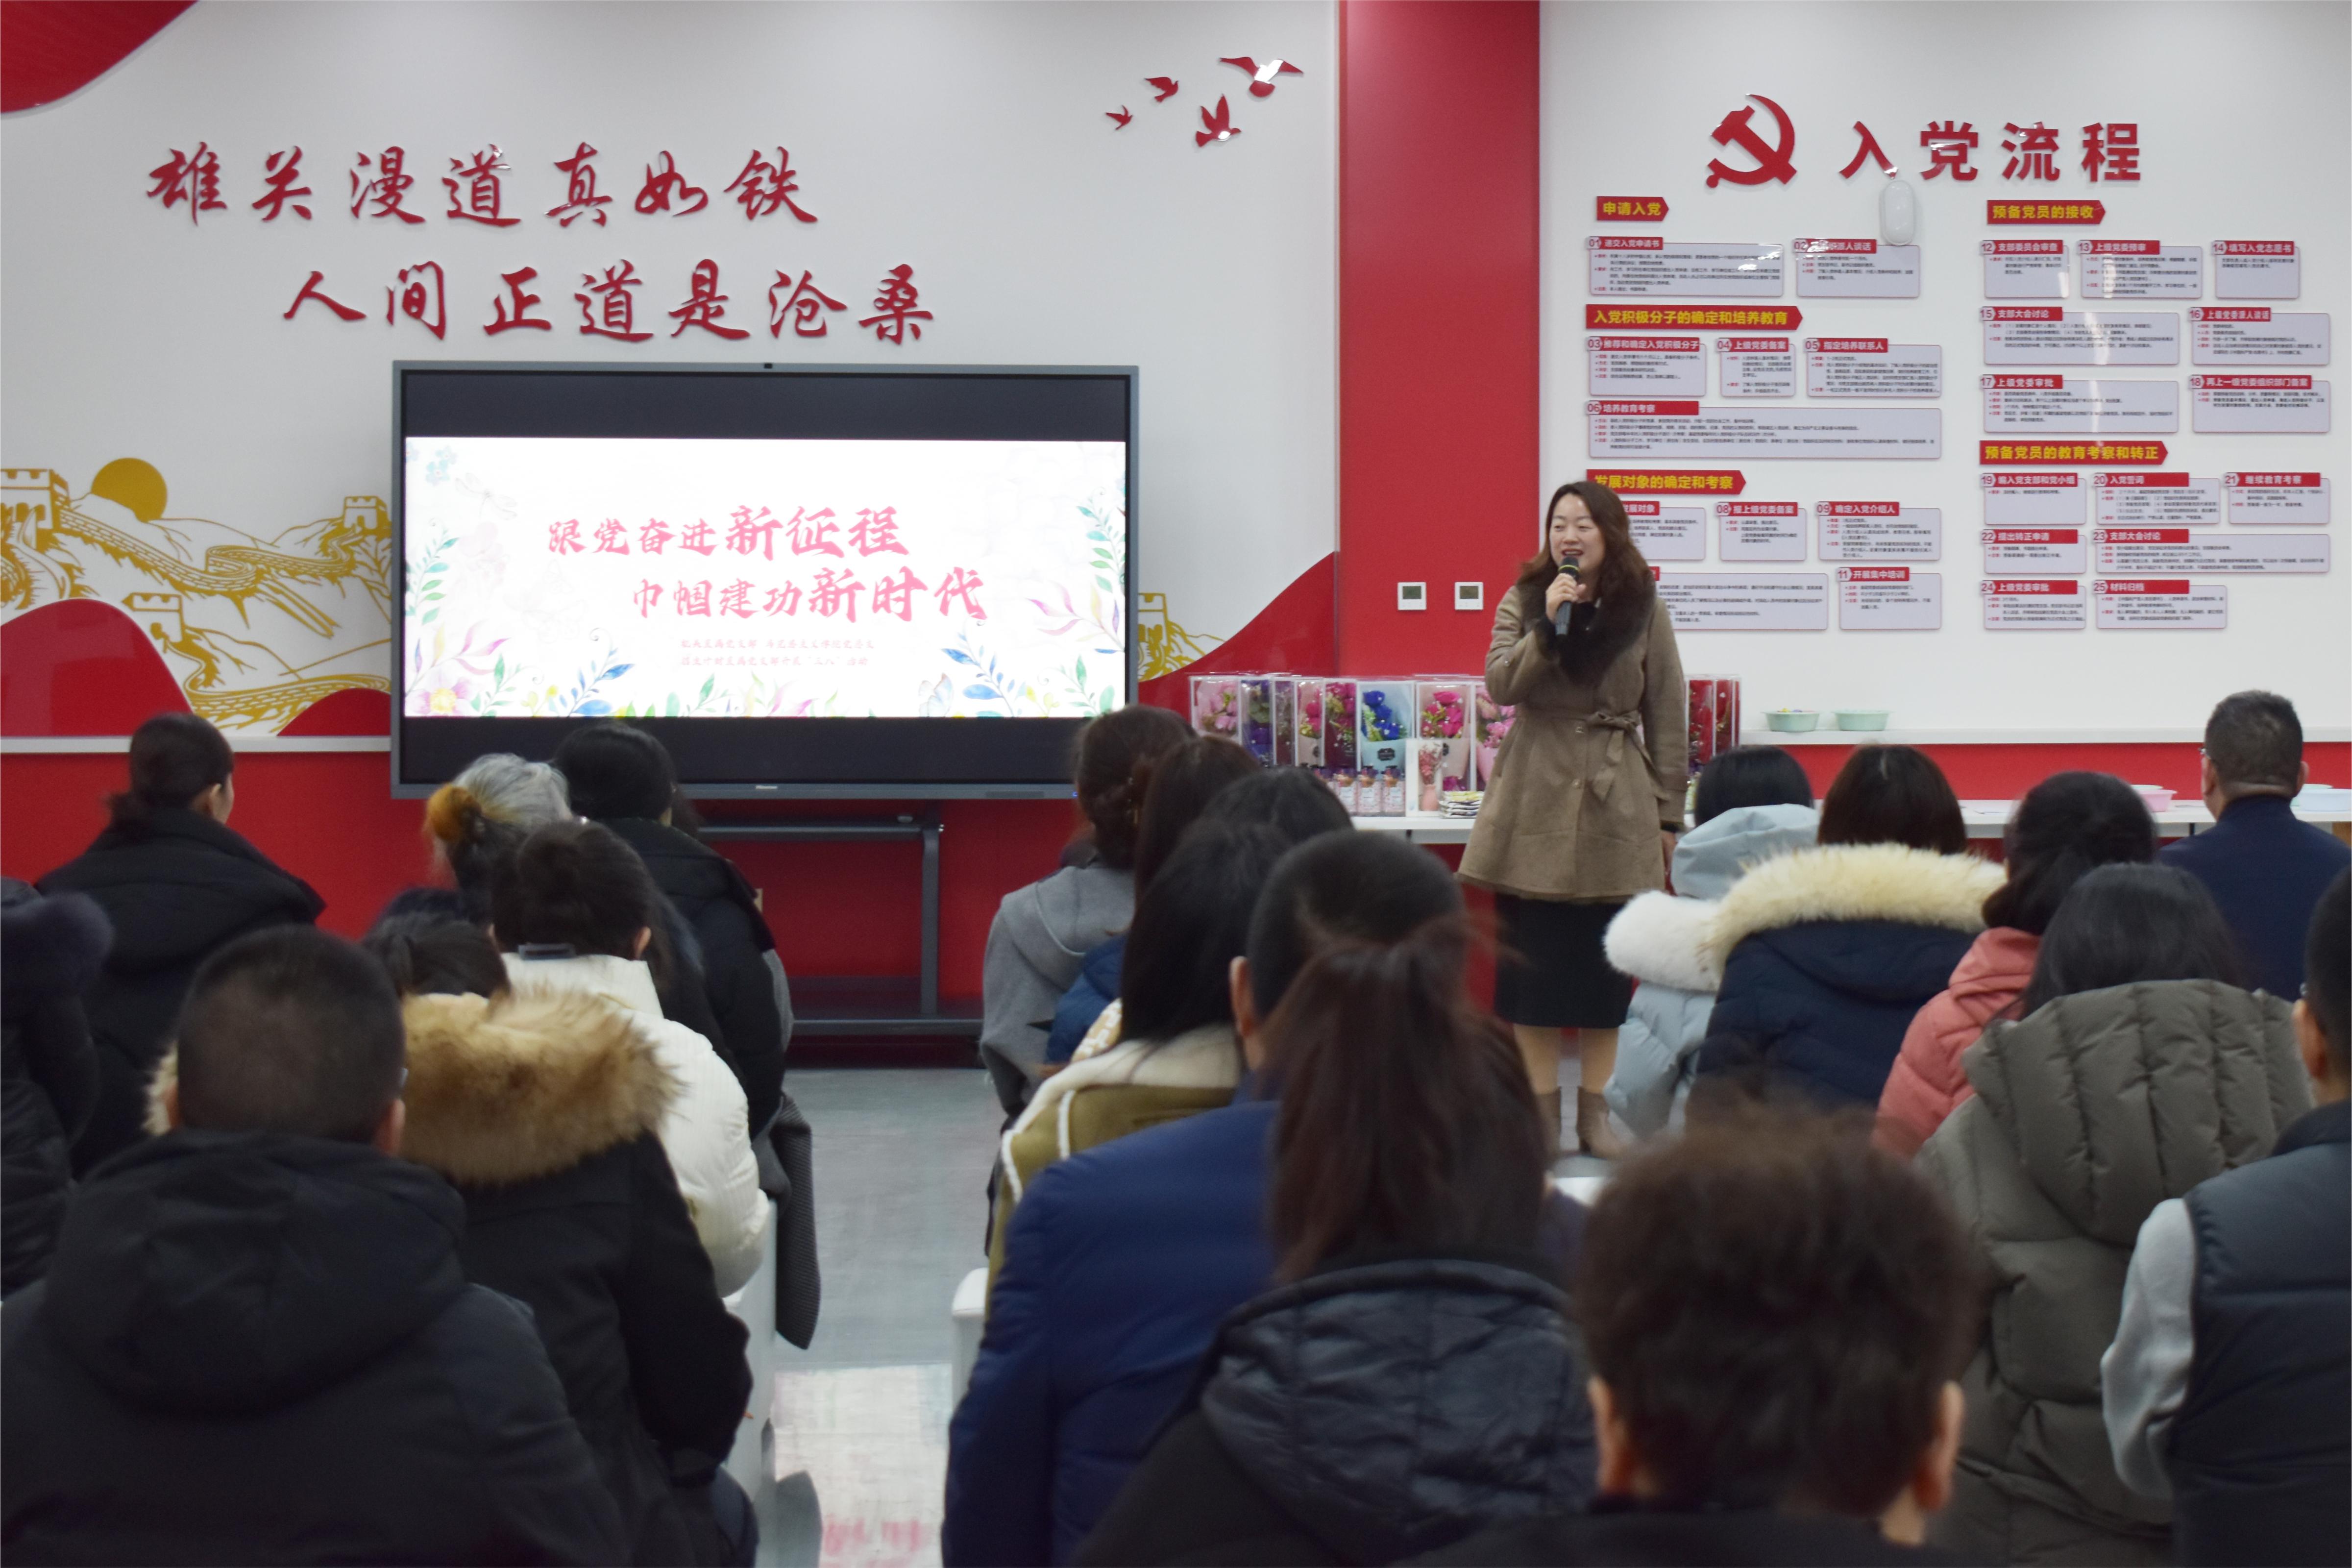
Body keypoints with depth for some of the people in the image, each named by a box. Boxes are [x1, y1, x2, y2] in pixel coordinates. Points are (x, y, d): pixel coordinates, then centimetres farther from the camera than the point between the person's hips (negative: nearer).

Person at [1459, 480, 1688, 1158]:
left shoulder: (1644, 609, 3)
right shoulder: (1522, 601, 5)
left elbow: (1666, 717, 5)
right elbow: (1499, 685, -8)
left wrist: (1669, 814, 3)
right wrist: (1549, 625, -19)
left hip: (1616, 804, 0)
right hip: (1536, 802, 0)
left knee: (1607, 967, 4)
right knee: (1531, 963, 2)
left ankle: (1596, 1115, 14)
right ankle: (1541, 1117, 11)